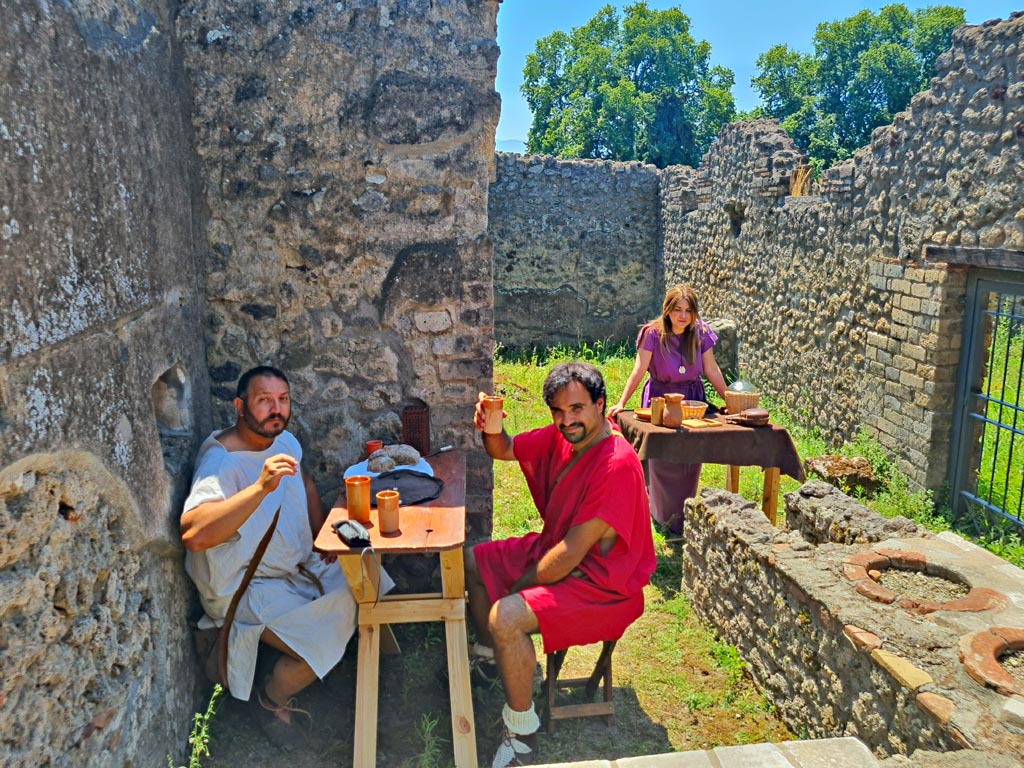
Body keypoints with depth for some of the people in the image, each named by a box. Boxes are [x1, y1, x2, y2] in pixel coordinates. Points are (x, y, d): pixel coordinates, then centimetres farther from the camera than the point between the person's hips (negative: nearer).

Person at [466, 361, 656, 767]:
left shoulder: (617, 464, -31)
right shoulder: (561, 436, -6)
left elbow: (571, 553, -28)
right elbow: (504, 451, 8)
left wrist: (517, 588, -15)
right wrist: (491, 429, -16)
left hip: (603, 584, -9)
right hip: (554, 550, 9)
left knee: (505, 618, -28)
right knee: (473, 562, 18)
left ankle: (521, 732, -5)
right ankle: (487, 656, 37)